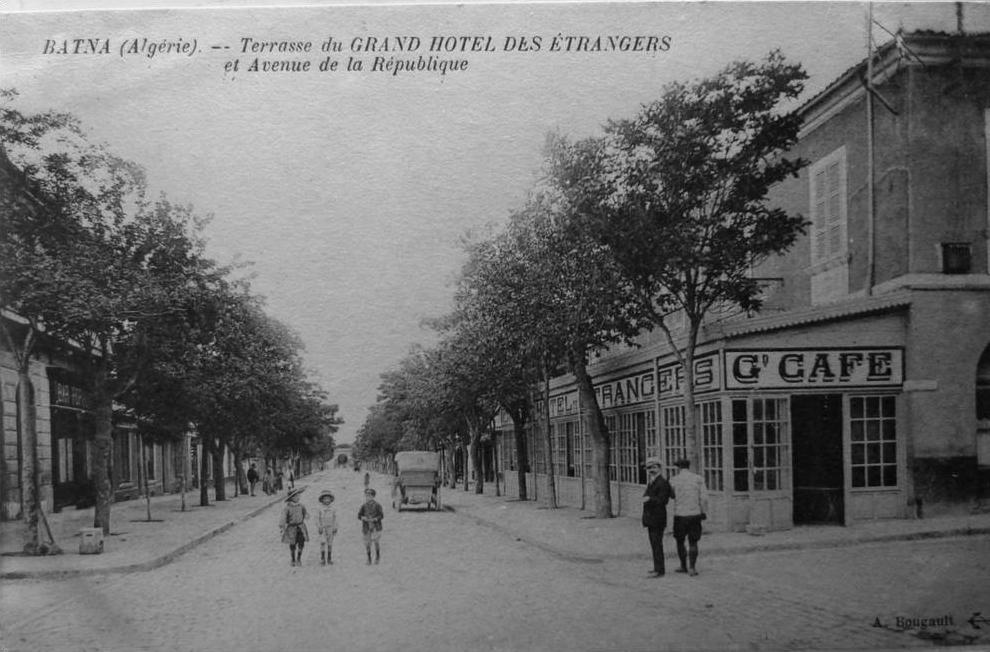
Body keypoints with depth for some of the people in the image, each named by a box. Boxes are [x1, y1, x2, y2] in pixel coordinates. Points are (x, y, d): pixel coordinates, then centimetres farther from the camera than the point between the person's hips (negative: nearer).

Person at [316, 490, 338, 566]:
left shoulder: (333, 510, 5)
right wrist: (319, 528, -7)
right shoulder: (321, 510, -1)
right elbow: (318, 519, 0)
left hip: (330, 529, 2)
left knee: (330, 544, 8)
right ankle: (322, 559, -14)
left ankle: (329, 559, 19)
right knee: (323, 543, -15)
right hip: (323, 528, -2)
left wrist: (335, 528, 2)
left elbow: (335, 519, 7)